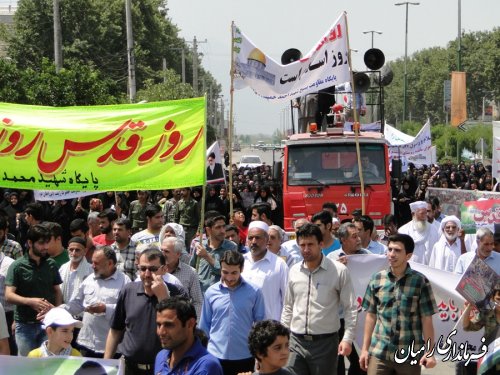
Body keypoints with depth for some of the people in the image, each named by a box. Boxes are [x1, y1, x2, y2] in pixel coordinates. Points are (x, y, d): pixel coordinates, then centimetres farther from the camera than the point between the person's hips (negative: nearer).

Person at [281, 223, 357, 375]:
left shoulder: (339, 271, -6)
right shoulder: (294, 271, 7)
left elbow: (350, 308, -4)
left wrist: (347, 338, -12)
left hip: (325, 342, -3)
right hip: (296, 341, 4)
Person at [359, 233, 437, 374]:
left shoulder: (420, 282, -2)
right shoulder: (377, 279, 6)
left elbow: (426, 319, -2)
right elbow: (371, 315, 10)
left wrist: (430, 352, -6)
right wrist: (365, 348, 7)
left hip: (410, 354, -2)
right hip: (379, 352, 2)